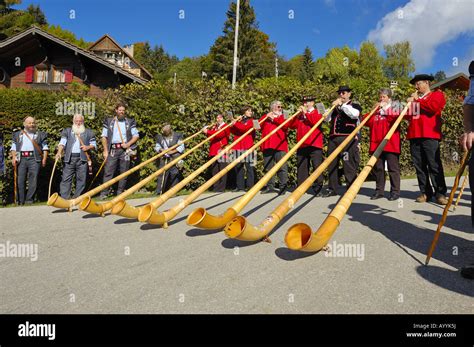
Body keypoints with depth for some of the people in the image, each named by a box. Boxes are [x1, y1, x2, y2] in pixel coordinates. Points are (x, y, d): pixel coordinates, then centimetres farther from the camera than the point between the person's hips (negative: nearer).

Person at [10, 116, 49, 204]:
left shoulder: (40, 135, 14)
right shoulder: (18, 134, 20)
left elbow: (45, 147, 9)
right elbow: (13, 147, 17)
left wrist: (44, 158, -2)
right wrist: (13, 157, 1)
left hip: (34, 158, -2)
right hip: (21, 159, 2)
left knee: (33, 180, -7)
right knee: (20, 180, -1)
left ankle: (29, 199, -1)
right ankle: (21, 201, 4)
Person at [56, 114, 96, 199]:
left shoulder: (88, 132, 17)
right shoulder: (67, 131, 16)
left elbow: (94, 144, 15)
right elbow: (62, 142, 1)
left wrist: (88, 147, -7)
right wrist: (59, 152, -16)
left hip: (82, 158, 0)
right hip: (69, 158, 0)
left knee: (81, 179, 1)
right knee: (66, 178, -4)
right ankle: (63, 198, -3)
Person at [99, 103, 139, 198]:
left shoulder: (130, 122, 10)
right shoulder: (109, 121, 11)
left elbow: (136, 135, 7)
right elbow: (104, 136, 8)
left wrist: (128, 144, -9)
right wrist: (105, 150, -1)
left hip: (125, 149, 0)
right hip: (113, 149, 0)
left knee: (124, 172, 2)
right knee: (108, 171, -5)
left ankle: (120, 193, 11)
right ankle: (104, 193, -4)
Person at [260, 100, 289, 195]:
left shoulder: (283, 117, 14)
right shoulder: (265, 116, 21)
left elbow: (285, 126, -5)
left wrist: (274, 119, -6)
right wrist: (266, 117, 0)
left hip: (280, 145, -3)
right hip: (267, 145, 3)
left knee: (282, 167, -8)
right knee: (268, 167, 6)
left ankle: (283, 187, -4)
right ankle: (270, 186, 14)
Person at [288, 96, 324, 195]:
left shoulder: (317, 112, 8)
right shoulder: (300, 114, 20)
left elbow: (317, 121, -13)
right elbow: (292, 125, 10)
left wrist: (306, 113, -9)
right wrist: (298, 115, -2)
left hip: (314, 144, -4)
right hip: (301, 145, 5)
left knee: (317, 166, -7)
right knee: (301, 167, 6)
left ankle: (318, 188, -4)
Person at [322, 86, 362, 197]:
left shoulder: (355, 105, 8)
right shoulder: (335, 107, 23)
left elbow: (354, 114, -15)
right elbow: (326, 119, 13)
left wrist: (342, 105, -9)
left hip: (348, 139, -5)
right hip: (333, 139, 5)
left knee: (349, 165, -6)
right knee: (331, 165, 7)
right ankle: (332, 189, 17)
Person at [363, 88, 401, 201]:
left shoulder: (394, 107, 9)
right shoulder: (375, 109, 19)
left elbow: (395, 118, -12)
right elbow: (366, 121, 7)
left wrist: (385, 109, -9)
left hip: (390, 144, -4)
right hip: (376, 143, 4)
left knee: (393, 168, -1)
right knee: (378, 168, 6)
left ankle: (395, 191, 3)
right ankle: (379, 190, 13)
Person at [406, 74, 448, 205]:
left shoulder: (437, 94, 10)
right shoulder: (414, 98, 26)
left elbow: (433, 107, -11)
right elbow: (408, 115, 23)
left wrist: (417, 101, -3)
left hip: (430, 135, -5)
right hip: (414, 135, 5)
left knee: (434, 164, -7)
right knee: (419, 165, 3)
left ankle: (440, 193, -3)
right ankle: (425, 192, 8)